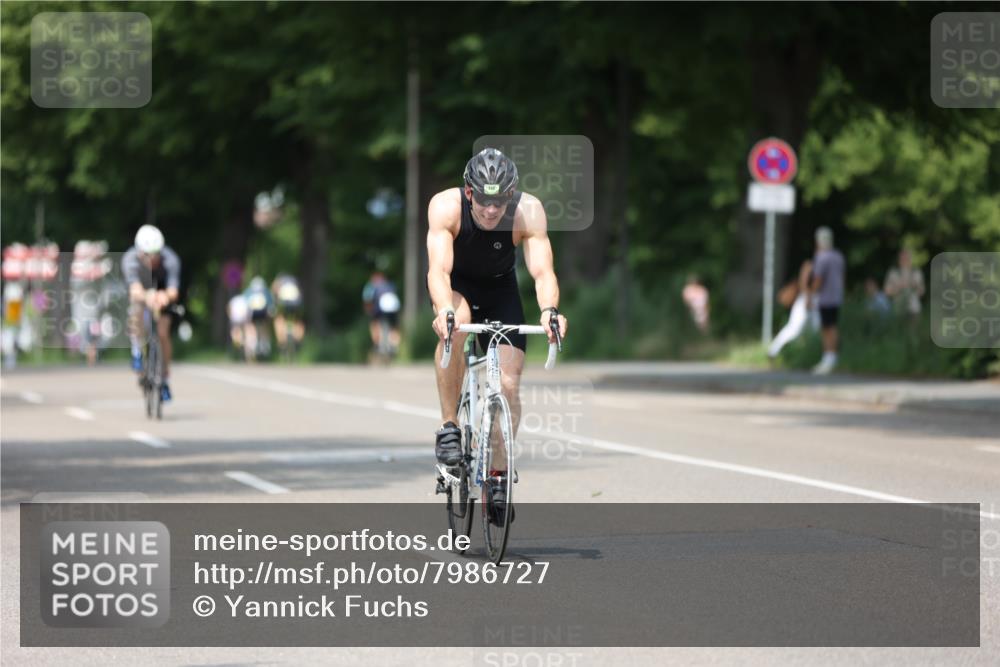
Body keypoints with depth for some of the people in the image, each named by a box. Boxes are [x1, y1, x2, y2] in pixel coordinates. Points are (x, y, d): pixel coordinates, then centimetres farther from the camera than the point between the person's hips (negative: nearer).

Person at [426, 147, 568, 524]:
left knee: (509, 383, -11)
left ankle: (498, 476, 7)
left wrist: (549, 310, -57)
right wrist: (444, 310, -61)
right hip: (456, 284, -2)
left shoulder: (528, 211, -29)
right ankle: (449, 428, -22)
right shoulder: (446, 206, -32)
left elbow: (542, 271, -37)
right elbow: (438, 269, -42)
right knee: (455, 326, -36)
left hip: (500, 287, 2)